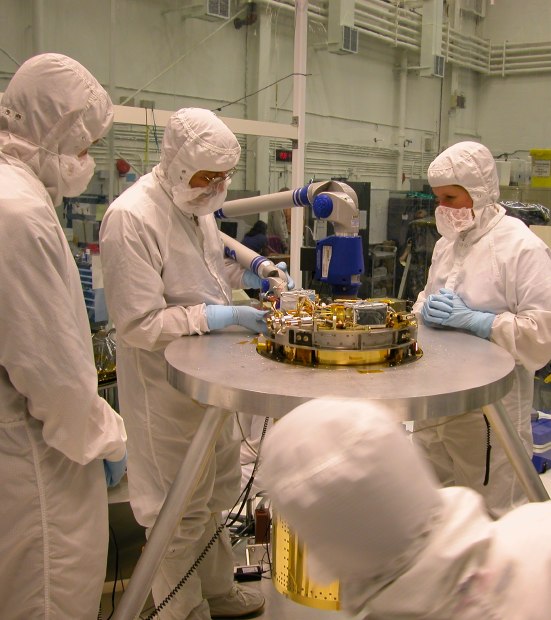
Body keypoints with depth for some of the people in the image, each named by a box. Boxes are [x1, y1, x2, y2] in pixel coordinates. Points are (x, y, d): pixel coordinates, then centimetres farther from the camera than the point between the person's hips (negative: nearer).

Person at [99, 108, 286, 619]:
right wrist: (216, 316, -26)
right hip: (165, 388, -9)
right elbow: (138, 324, -24)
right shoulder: (132, 217, -23)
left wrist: (244, 274, 2)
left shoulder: (195, 203, 4)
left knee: (215, 496, 24)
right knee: (180, 510, 10)